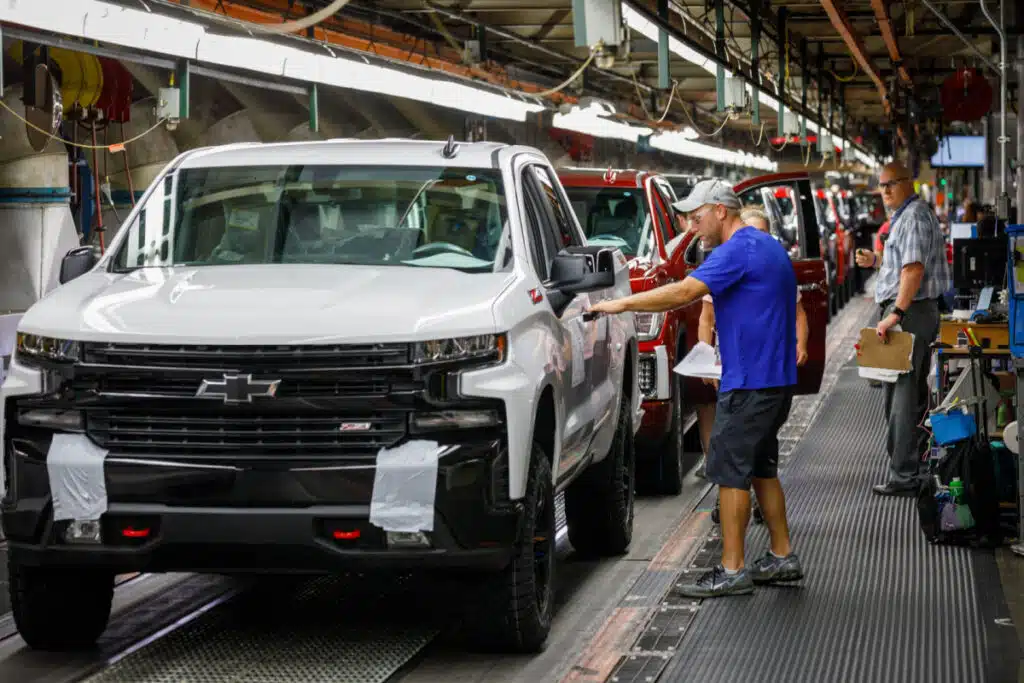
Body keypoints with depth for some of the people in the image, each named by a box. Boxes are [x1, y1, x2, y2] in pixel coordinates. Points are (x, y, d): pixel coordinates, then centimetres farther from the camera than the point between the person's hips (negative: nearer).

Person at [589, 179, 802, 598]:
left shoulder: (737, 250, -16)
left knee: (731, 472, -5)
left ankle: (732, 570, -2)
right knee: (761, 468, 16)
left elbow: (684, 292, -25)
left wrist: (621, 304, -20)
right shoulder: (769, 247, 17)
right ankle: (782, 558, 21)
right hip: (775, 378, 10)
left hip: (749, 383, -10)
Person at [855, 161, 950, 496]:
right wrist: (875, 261, 15)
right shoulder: (906, 216, 20)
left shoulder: (914, 217, -13)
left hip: (909, 311, -11)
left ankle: (904, 475, -9)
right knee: (914, 390, 17)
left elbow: (914, 270, -24)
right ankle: (914, 460, 26)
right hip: (921, 311, 11)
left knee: (901, 391, -10)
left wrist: (895, 314, -27)